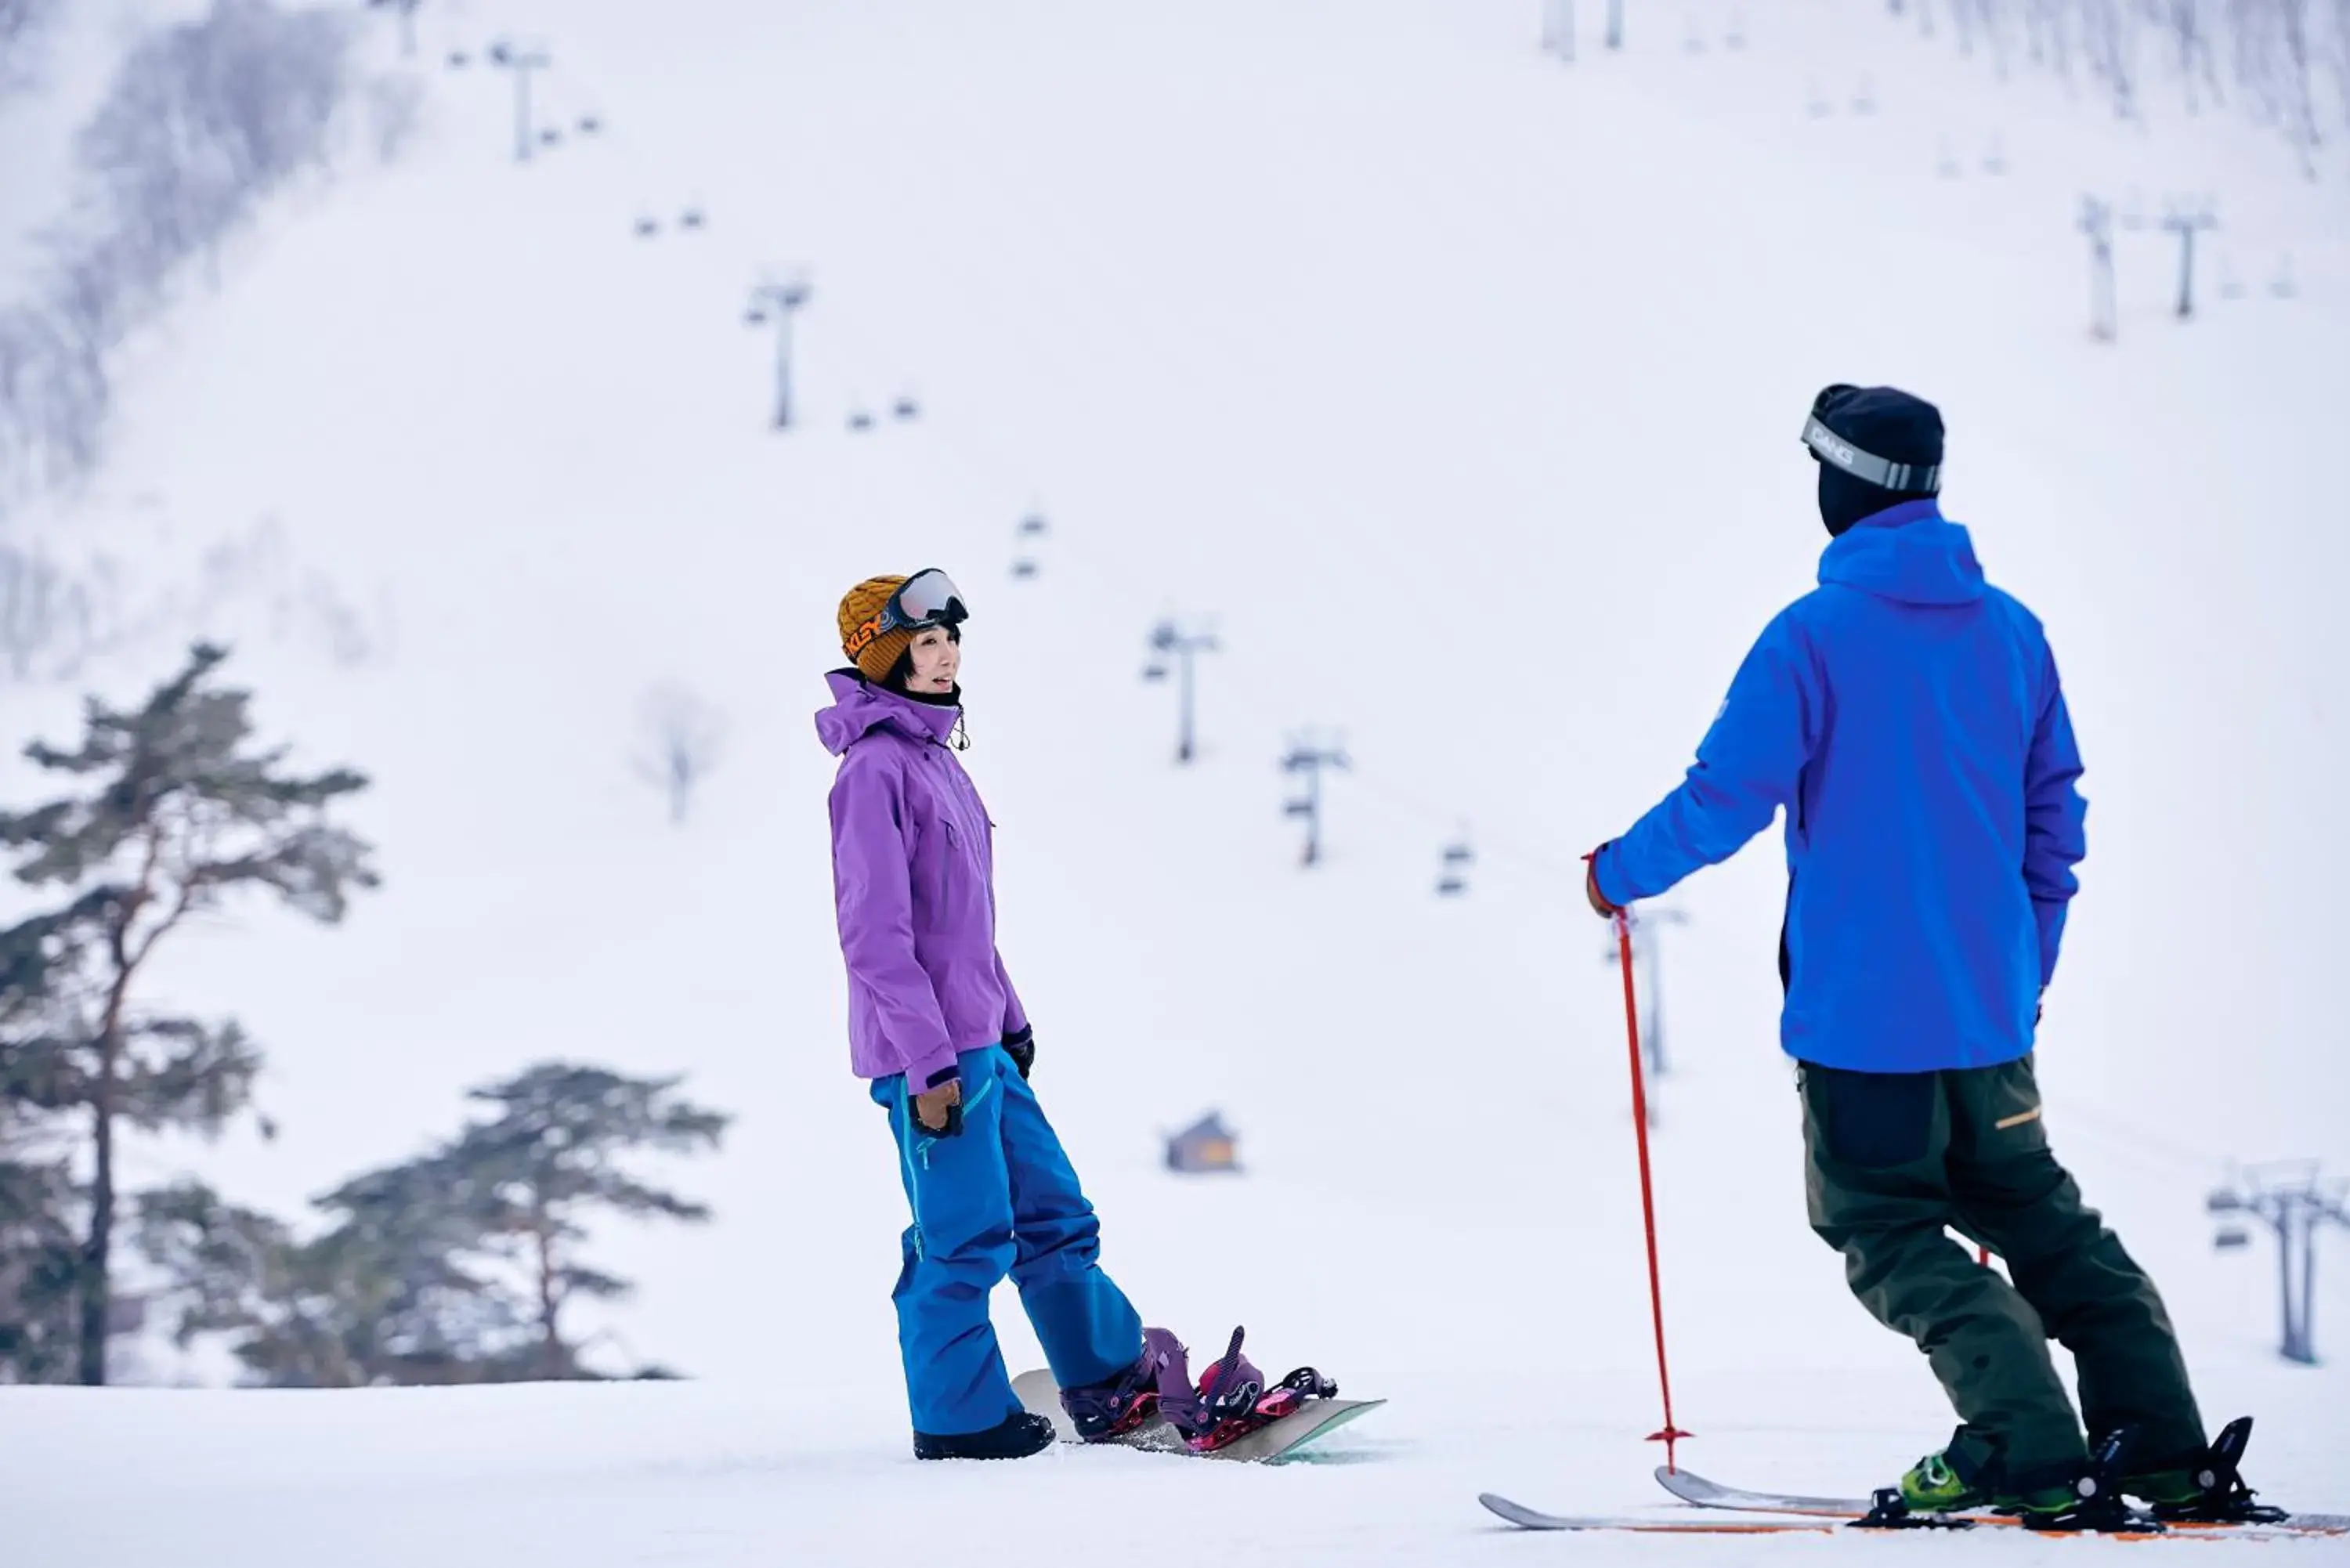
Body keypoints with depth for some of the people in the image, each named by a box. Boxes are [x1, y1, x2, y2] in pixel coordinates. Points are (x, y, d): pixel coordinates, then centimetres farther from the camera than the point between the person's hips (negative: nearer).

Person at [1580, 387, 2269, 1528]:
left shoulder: (1815, 637, -14)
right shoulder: (2011, 630, 6)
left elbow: (1726, 799, -14)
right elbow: (2055, 813, 12)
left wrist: (1619, 872, 5)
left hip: (1863, 1010, -6)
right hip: (1992, 1007, 6)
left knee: (1888, 1230, 2)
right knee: (2037, 1213, 18)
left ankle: (2032, 1455, -11)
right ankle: (2167, 1455, 12)